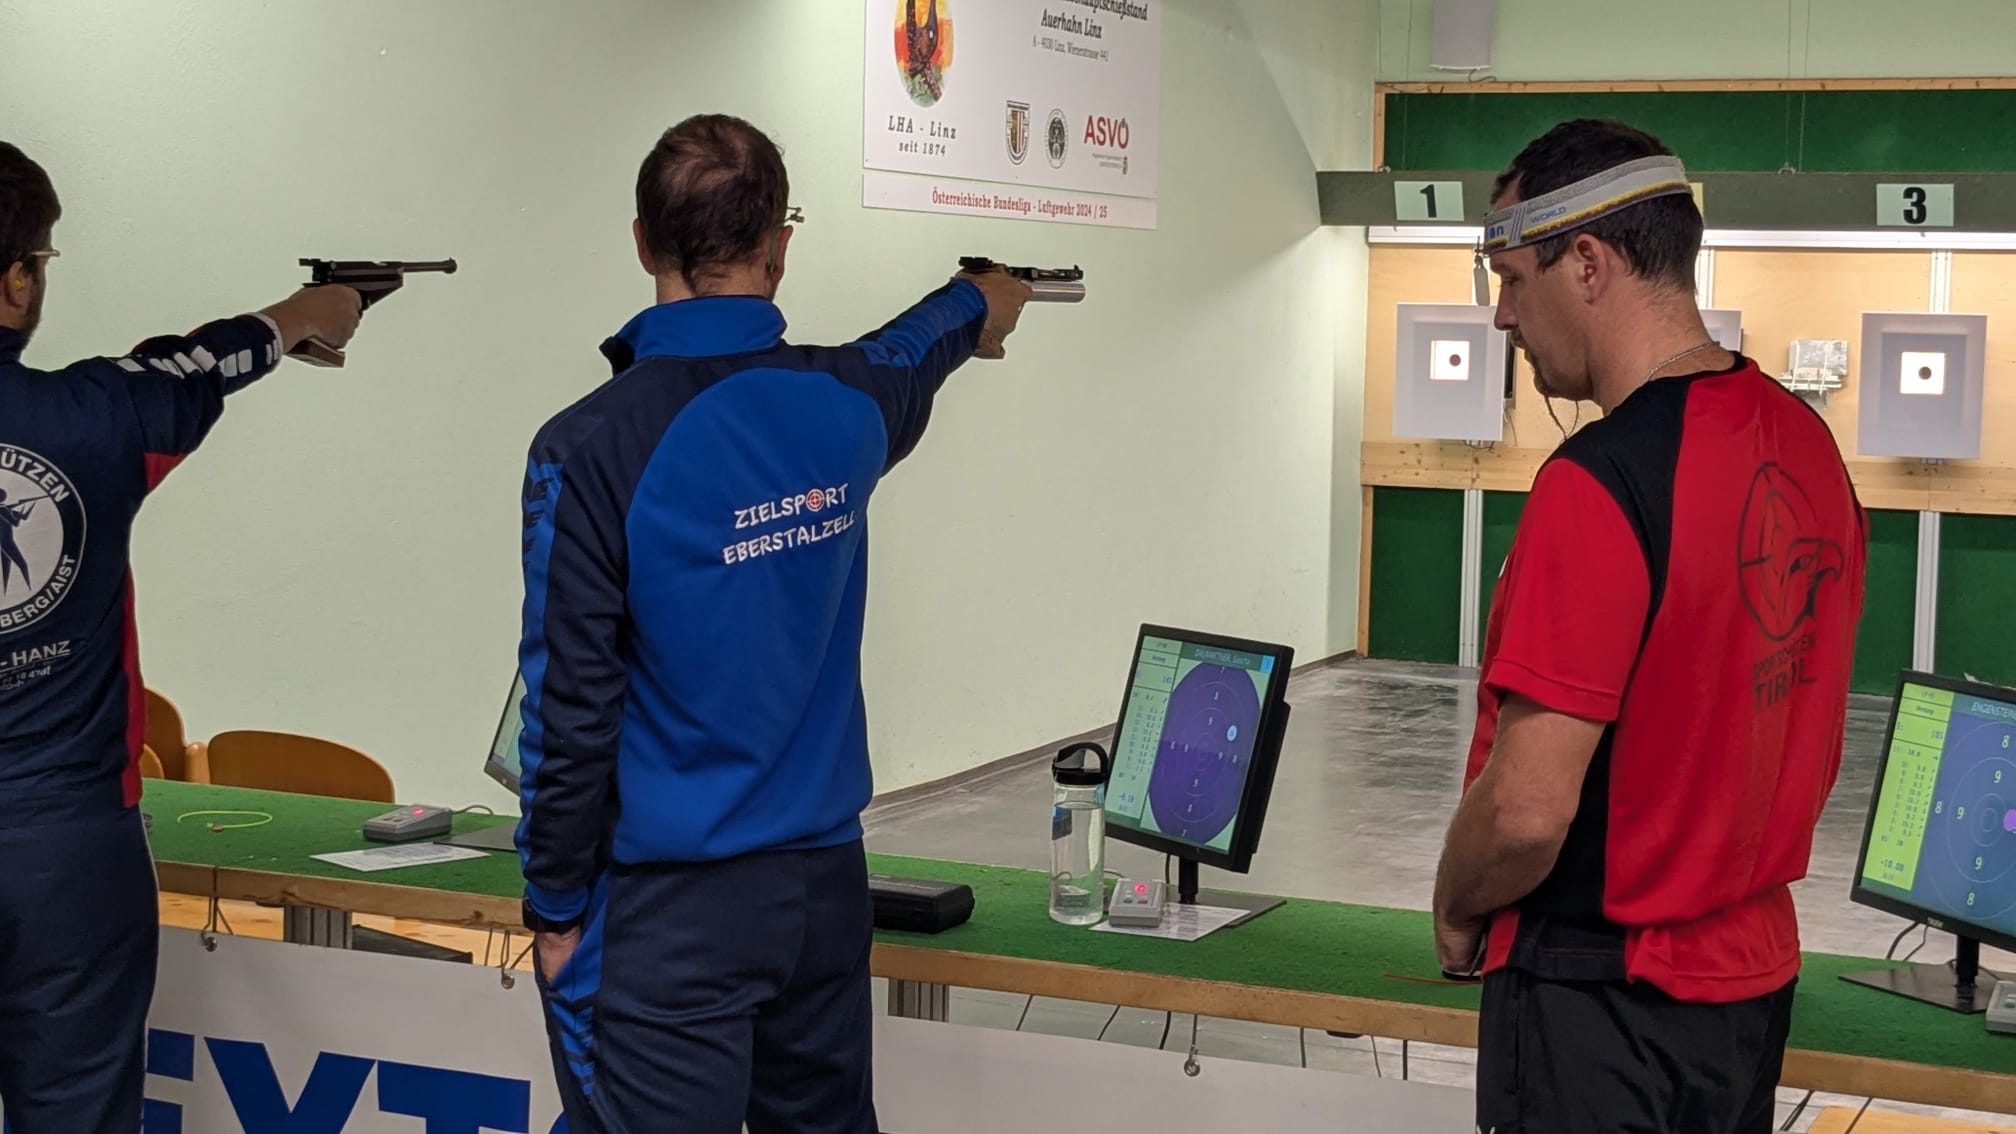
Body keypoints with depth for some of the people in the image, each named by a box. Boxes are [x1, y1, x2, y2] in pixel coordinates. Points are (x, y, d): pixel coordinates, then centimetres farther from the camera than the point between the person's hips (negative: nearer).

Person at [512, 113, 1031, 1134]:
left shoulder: (593, 450, -15)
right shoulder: (844, 407, 0)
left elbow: (568, 704, -14)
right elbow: (905, 355, 26)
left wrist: (554, 907, -3)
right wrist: (977, 303, 50)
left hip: (668, 913, -5)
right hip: (825, 883, 5)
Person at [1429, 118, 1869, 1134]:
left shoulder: (1599, 483, -23)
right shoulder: (1807, 444, 3)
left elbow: (1528, 808, -24)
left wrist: (1457, 910, -5)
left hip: (1601, 1005, -8)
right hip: (1756, 970, 8)